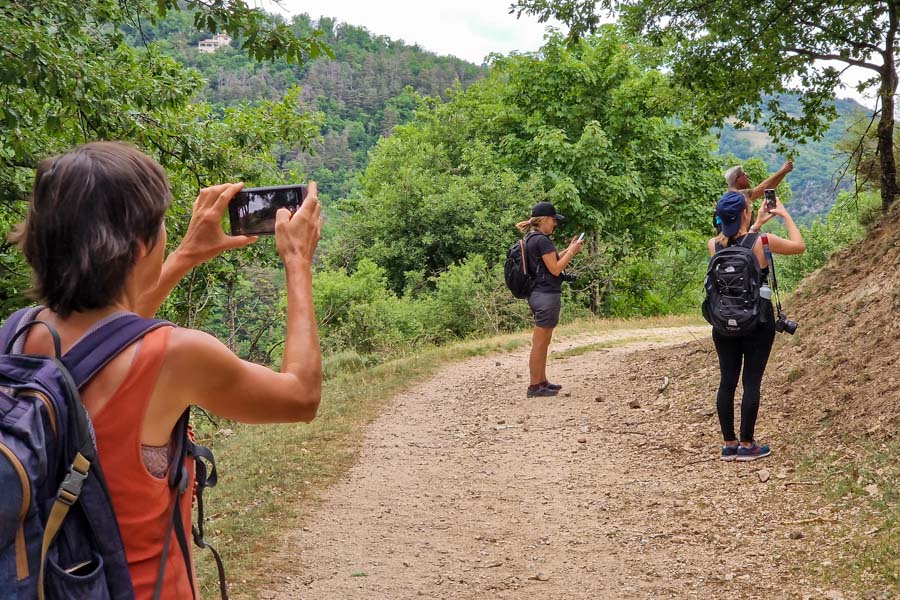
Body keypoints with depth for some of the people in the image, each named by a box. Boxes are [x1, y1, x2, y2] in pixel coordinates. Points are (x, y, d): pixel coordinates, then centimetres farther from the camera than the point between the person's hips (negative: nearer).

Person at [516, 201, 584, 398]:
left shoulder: (531, 239, 14)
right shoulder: (542, 240, -16)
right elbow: (555, 269, -16)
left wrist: (568, 250, 14)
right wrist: (572, 252, -6)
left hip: (538, 295, 10)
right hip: (546, 295, -10)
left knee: (543, 343, 16)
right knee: (539, 343, -5)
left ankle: (542, 381, 24)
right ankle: (534, 386, -1)